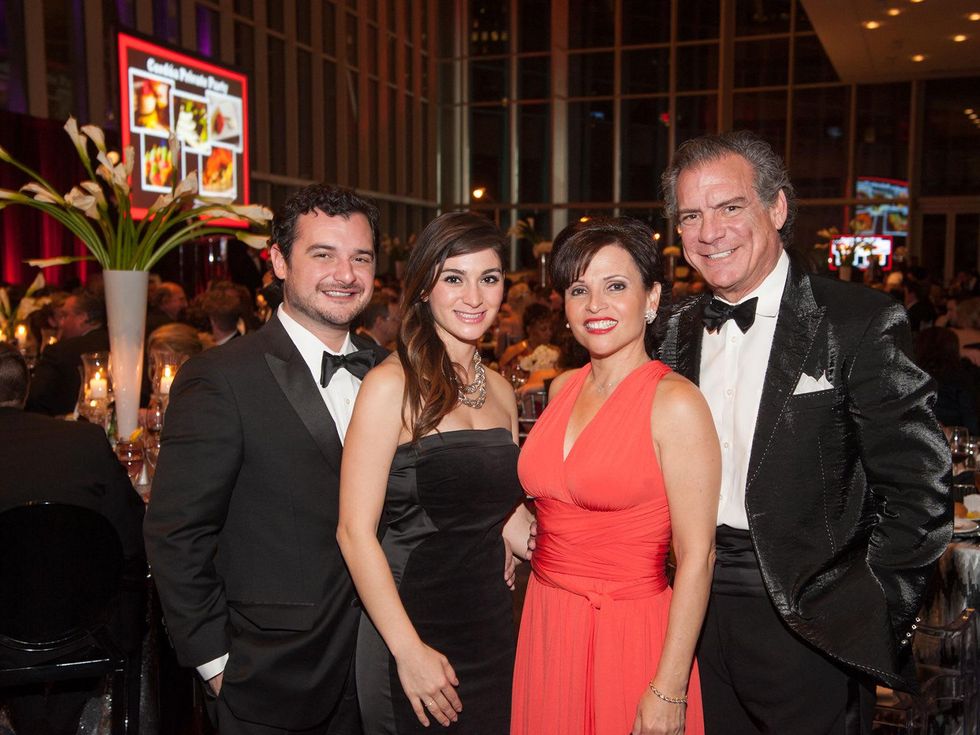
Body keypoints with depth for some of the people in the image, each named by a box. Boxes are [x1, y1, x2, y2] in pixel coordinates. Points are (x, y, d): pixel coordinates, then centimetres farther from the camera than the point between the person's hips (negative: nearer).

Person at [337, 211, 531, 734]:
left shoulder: (499, 390, 7)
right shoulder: (393, 384, -13)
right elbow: (354, 530, -16)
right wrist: (409, 650, -19)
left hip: (491, 628, 6)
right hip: (411, 628, -6)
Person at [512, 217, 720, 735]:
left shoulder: (676, 403, -15)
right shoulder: (563, 388, 5)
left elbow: (696, 556, -15)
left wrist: (669, 691, -16)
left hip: (629, 636, -6)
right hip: (545, 627, 6)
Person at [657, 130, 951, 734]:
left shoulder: (861, 322, -11)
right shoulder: (681, 330, 6)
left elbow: (920, 486, -12)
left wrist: (874, 610, -13)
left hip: (807, 624, -5)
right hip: (700, 613, 5)